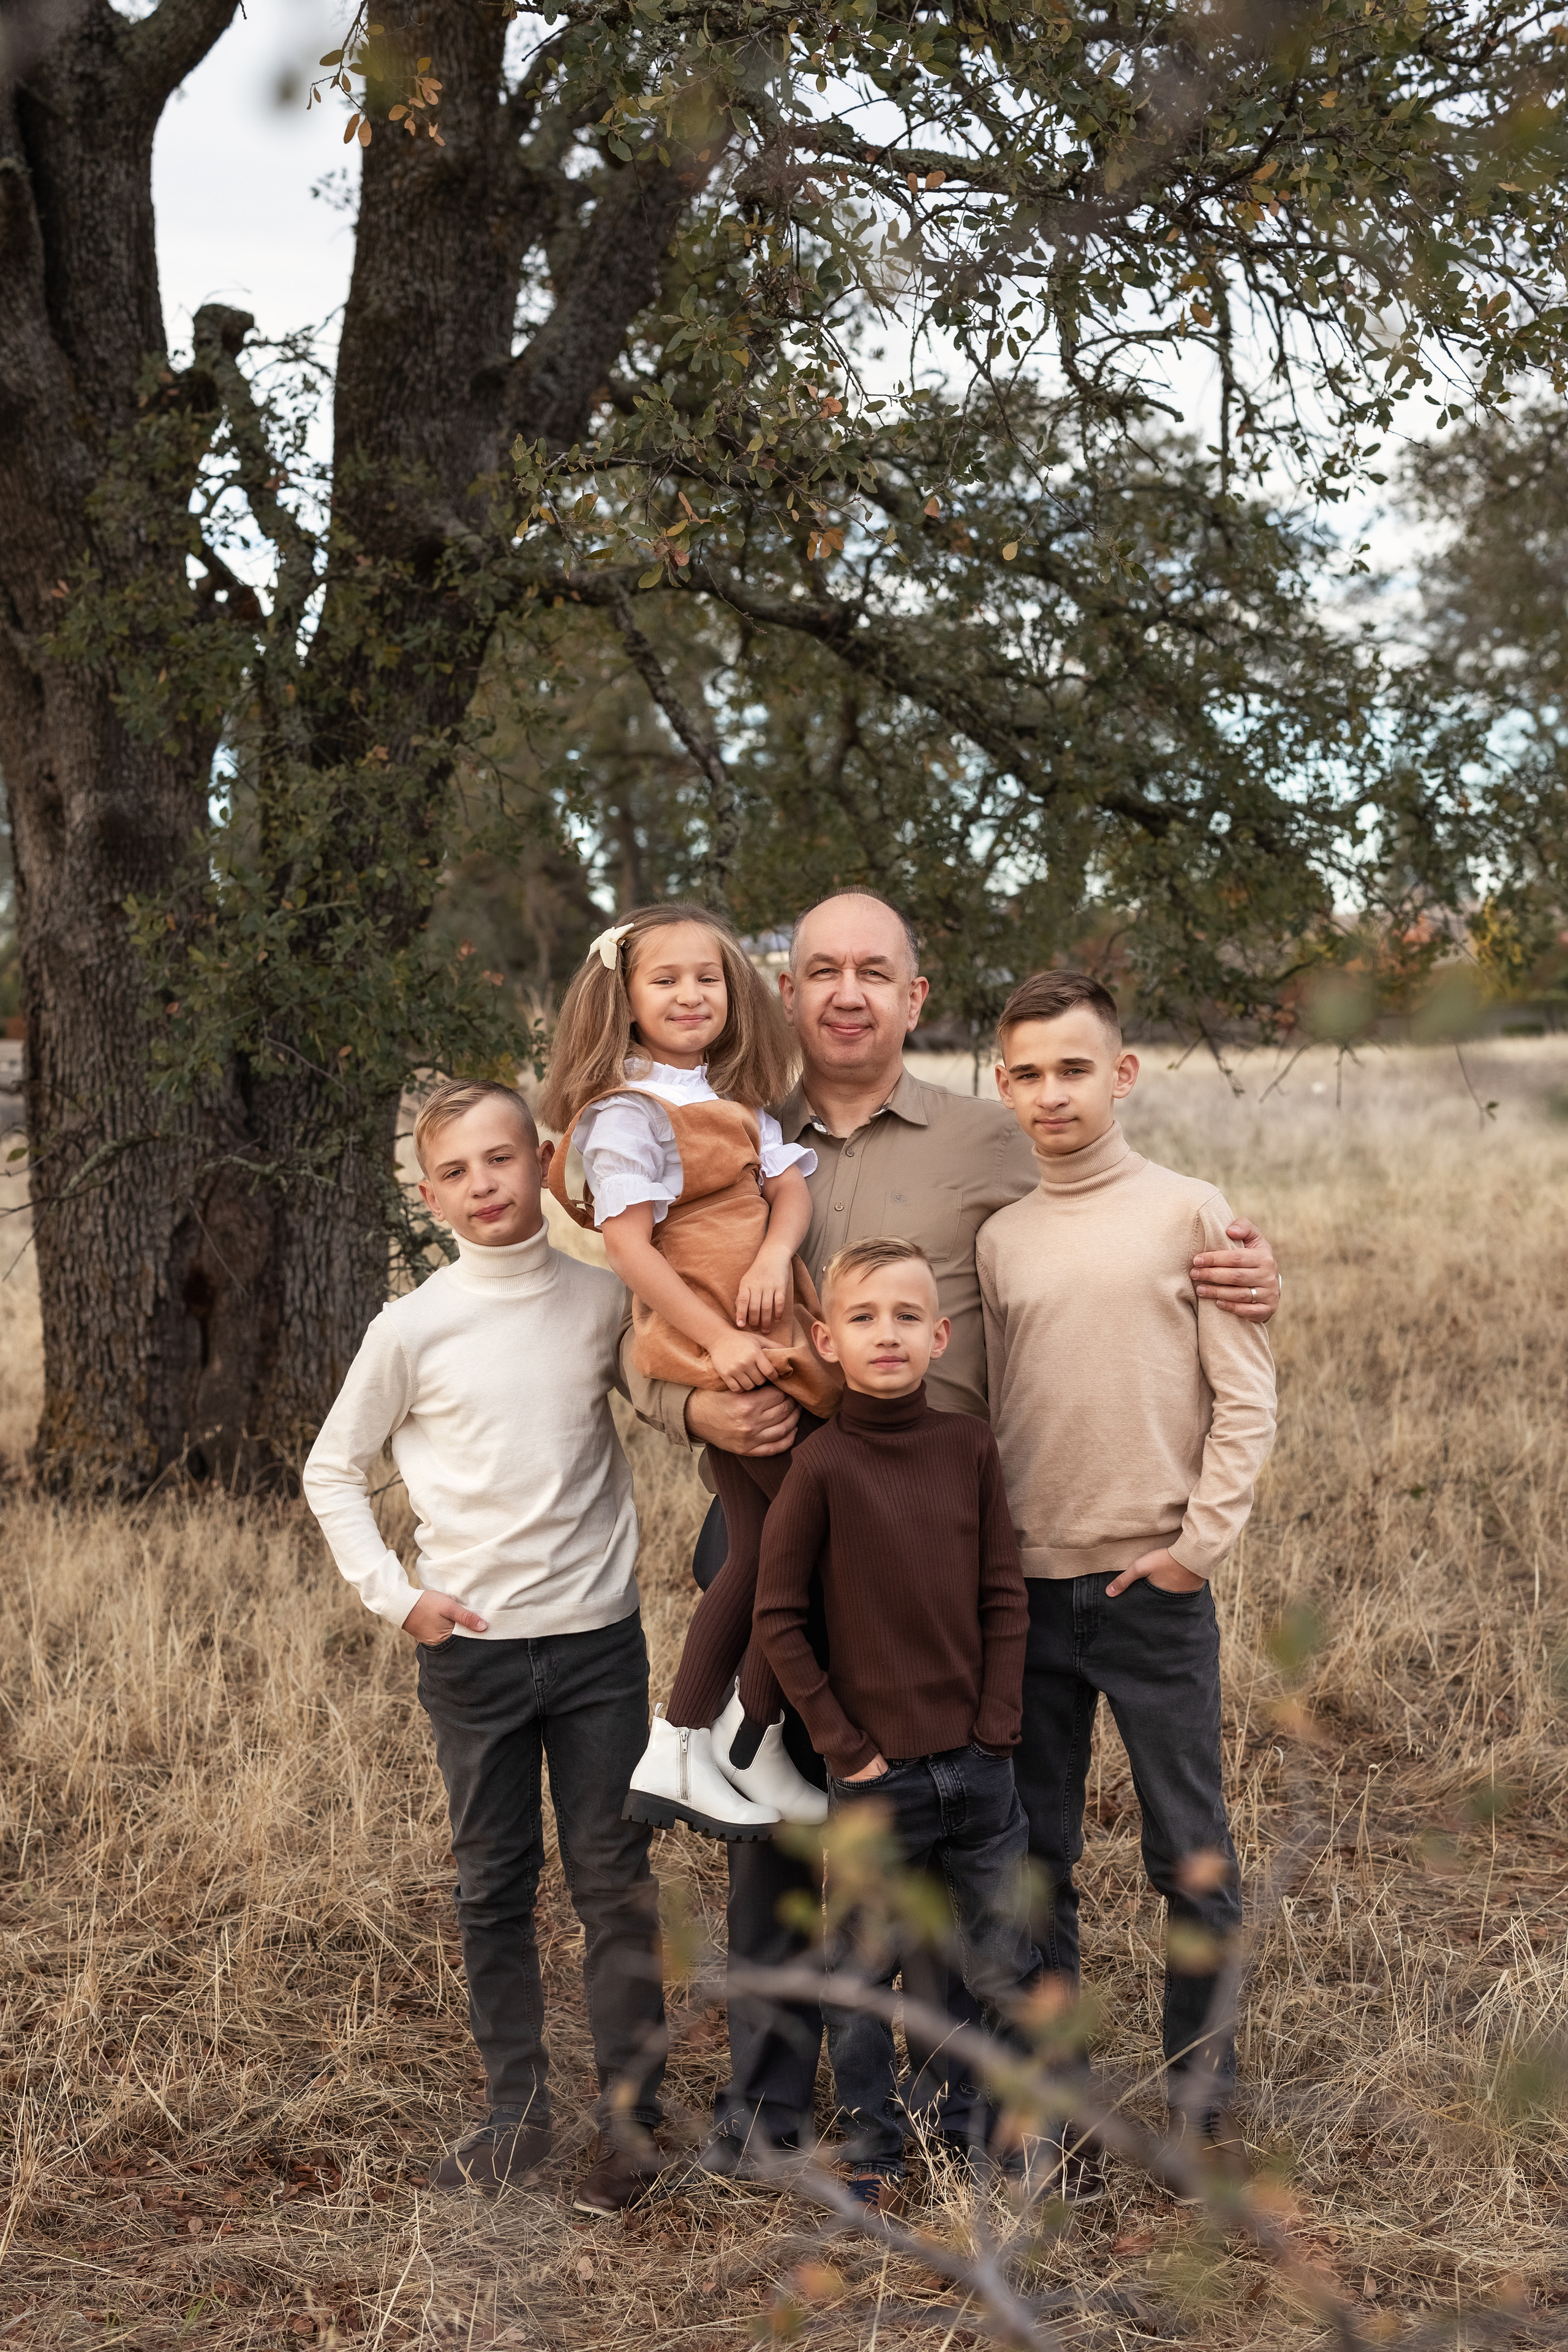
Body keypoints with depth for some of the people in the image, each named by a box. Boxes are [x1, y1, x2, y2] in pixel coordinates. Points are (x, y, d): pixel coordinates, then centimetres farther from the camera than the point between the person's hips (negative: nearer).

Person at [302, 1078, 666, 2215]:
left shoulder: (606, 1298, -1)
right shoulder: (413, 1328, -6)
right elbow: (334, 1471, 5)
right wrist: (394, 1593, -3)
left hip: (600, 1636, 0)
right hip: (472, 1645, 0)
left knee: (615, 1880, 4)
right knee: (495, 1886, 9)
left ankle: (631, 2112, 15)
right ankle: (517, 2111, 21)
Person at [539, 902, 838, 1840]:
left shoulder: (738, 1101, 17)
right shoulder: (627, 1113, -8)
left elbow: (791, 1186, 6)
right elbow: (629, 1243, -15)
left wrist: (775, 1252, -16)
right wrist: (717, 1339, -20)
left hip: (765, 1339, 8)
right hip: (715, 1355, -8)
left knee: (760, 1549, 11)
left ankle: (677, 1753, 20)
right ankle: (750, 1745, 7)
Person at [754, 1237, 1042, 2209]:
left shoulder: (971, 1445, 0)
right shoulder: (823, 1463, -10)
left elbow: (1005, 1598, 4)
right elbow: (778, 1617, -6)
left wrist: (996, 1725, -2)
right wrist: (842, 1741, -7)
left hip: (978, 1764, 3)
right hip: (876, 1774, -3)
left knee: (1006, 1971, 11)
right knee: (864, 1976, 9)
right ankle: (874, 2154, 25)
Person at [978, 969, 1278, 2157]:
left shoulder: (1189, 1213, -1)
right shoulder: (998, 1240, 9)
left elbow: (1246, 1397, -3)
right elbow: (983, 1411, 13)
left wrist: (1201, 1539, -10)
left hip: (1155, 1584, -3)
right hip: (1028, 1585, 3)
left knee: (1191, 1857, 4)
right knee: (1035, 1853, 10)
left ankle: (1206, 2096, 18)